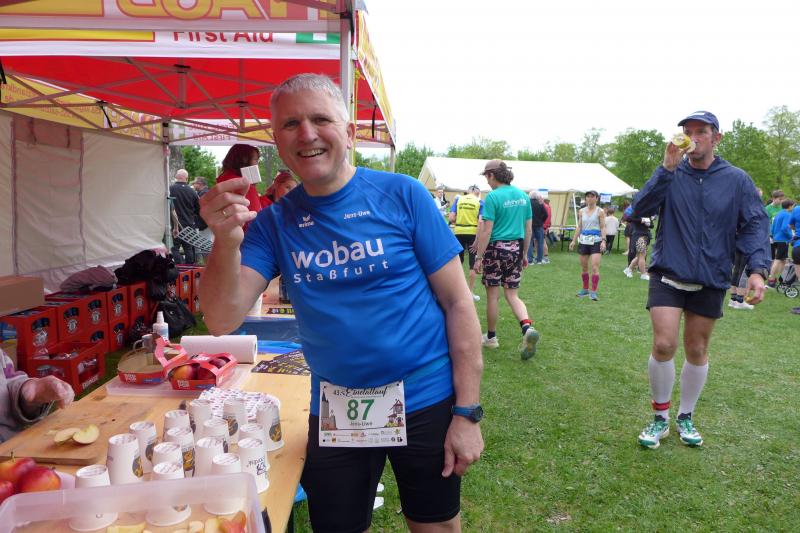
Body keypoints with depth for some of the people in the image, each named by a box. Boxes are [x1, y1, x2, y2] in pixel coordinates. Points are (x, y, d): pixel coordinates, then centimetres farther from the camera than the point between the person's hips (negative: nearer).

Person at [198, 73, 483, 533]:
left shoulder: (402, 195, -10)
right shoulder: (274, 222, -3)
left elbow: (458, 303, -9)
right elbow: (223, 321, -11)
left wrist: (468, 412, -10)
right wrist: (226, 241, -30)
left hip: (425, 401, -1)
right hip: (334, 412, 2)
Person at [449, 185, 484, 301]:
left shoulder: (458, 199, 5)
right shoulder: (479, 202, -1)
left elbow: (451, 218, -3)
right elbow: (480, 222, -12)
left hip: (459, 233, 2)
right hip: (473, 233, -2)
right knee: (473, 264, 8)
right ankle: (471, 292, 12)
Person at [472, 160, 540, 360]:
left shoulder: (493, 197, -12)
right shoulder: (523, 196, 7)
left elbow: (486, 231, -15)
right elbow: (528, 228, 12)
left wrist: (479, 257, -10)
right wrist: (525, 253, 20)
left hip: (496, 248, -5)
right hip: (516, 248, 6)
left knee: (493, 295, 8)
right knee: (512, 294, 11)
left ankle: (491, 337, 21)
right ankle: (527, 327, -13)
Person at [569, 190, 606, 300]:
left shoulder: (600, 212, -1)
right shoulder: (582, 211, 10)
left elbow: (603, 227, -3)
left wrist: (603, 240, -15)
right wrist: (574, 240, 8)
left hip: (595, 241, -4)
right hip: (584, 241, 4)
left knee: (595, 267, -12)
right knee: (584, 267, 11)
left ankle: (594, 292, -9)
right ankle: (585, 289, 25)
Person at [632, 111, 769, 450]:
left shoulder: (737, 180, 1)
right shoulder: (671, 174, 0)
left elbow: (754, 225, -2)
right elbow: (640, 209, -13)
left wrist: (757, 269, -16)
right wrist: (667, 168, -21)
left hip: (711, 280, 1)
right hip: (668, 274, -1)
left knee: (697, 351, 12)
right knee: (663, 346, -10)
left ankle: (686, 417, 31)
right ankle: (660, 418, 11)